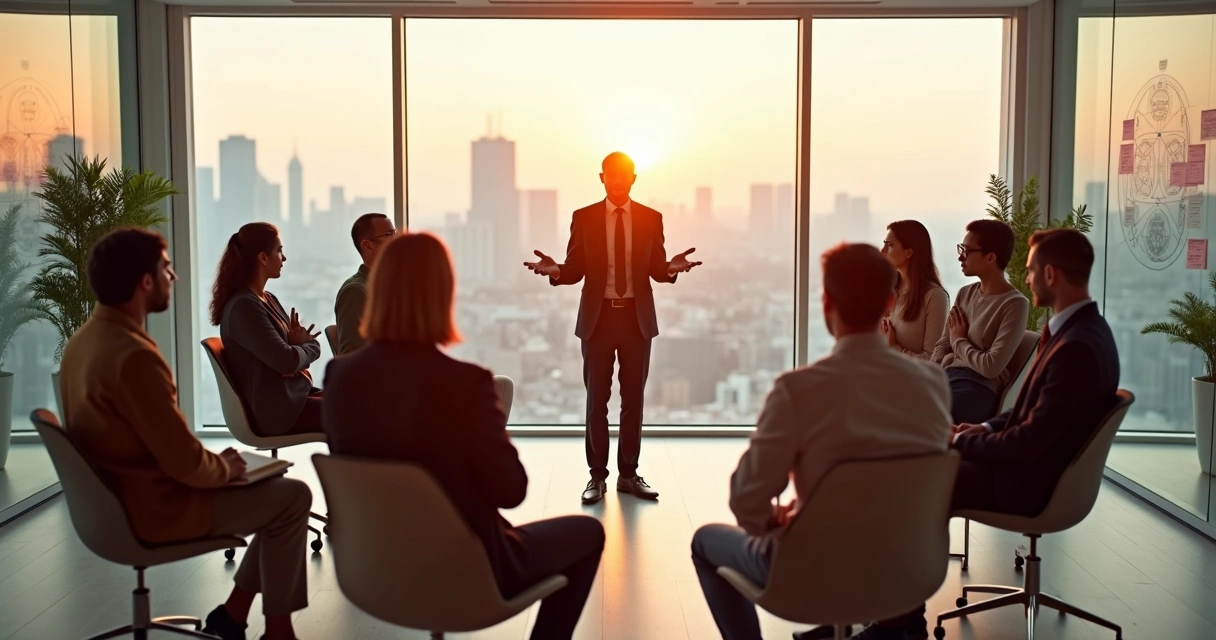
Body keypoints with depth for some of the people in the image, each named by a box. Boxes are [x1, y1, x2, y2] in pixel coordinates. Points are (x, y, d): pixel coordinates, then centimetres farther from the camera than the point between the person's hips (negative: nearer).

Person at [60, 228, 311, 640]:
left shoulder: (84, 340, 4)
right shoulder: (133, 355, -27)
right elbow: (186, 463, -26)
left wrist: (214, 463, 8)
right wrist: (224, 468, -5)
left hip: (123, 497, 10)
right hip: (156, 508, -10)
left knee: (274, 492, 16)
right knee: (292, 497, -1)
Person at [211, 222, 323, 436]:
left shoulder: (268, 300, 13)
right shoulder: (243, 306, -17)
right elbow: (286, 360, -24)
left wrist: (301, 343, -10)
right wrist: (311, 346, -4)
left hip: (294, 394, 9)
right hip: (277, 409, -9)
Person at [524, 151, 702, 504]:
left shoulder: (651, 219, 4)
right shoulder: (584, 218, 2)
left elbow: (656, 269, 4)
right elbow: (575, 270, 1)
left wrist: (672, 267, -18)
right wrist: (555, 270, -21)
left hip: (637, 318, 1)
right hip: (598, 317, -1)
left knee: (633, 399, 8)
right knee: (597, 400, 4)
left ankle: (629, 474, 18)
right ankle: (597, 476, 13)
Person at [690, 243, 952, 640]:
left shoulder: (798, 389, -25)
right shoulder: (933, 381, -10)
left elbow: (747, 500, -20)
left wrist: (773, 521, 4)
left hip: (816, 574, -4)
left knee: (706, 541, 24)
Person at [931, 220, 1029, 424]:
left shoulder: (1015, 304, -7)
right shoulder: (965, 294, 17)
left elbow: (991, 367, -13)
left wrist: (959, 341, 2)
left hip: (978, 386, -7)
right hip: (943, 376, 7)